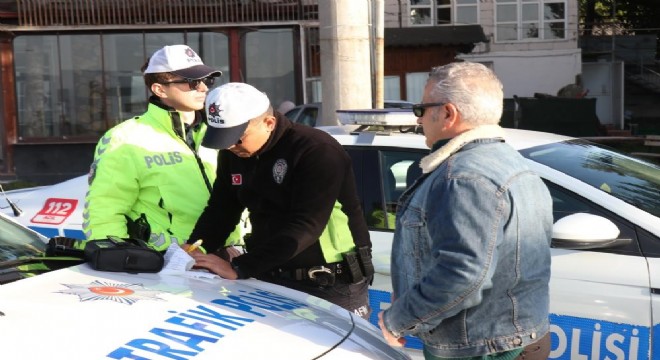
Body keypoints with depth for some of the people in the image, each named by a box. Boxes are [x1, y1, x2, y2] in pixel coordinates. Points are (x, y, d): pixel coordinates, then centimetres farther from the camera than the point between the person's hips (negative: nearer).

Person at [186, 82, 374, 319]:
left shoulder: (318, 151, -20)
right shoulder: (232, 155, 5)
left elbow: (306, 226, -28)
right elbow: (221, 211, 9)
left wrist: (238, 268, -31)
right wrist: (195, 252, -11)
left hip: (331, 285, -6)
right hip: (270, 279, 6)